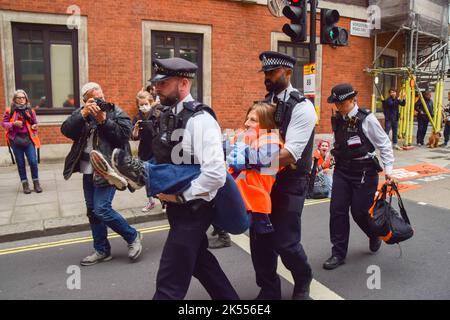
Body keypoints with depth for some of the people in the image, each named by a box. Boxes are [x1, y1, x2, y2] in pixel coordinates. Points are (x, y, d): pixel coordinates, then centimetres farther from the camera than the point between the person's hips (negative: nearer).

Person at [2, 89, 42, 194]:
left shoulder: (30, 110, 5)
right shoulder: (9, 110, 0)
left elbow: (35, 123, 15)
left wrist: (35, 127, -7)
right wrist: (13, 124, -16)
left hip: (28, 139, 1)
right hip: (16, 140, -1)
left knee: (33, 161, -5)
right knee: (20, 163, 6)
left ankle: (36, 183, 9)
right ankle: (25, 184, 14)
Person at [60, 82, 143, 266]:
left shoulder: (116, 112, -4)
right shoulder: (81, 113, 10)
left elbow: (125, 134, -17)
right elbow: (66, 130, -5)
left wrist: (103, 120, -21)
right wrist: (83, 114, -17)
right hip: (88, 170, 7)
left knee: (101, 209, -13)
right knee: (92, 211, 11)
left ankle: (133, 236, 8)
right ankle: (101, 251, 25)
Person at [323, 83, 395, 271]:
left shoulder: (366, 119, -13)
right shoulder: (337, 119, 3)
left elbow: (384, 144, -7)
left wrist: (388, 168, -11)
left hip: (364, 172, -5)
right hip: (341, 171, 5)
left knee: (359, 211, 2)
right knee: (337, 211, 1)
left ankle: (375, 235, 38)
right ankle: (338, 253, 13)